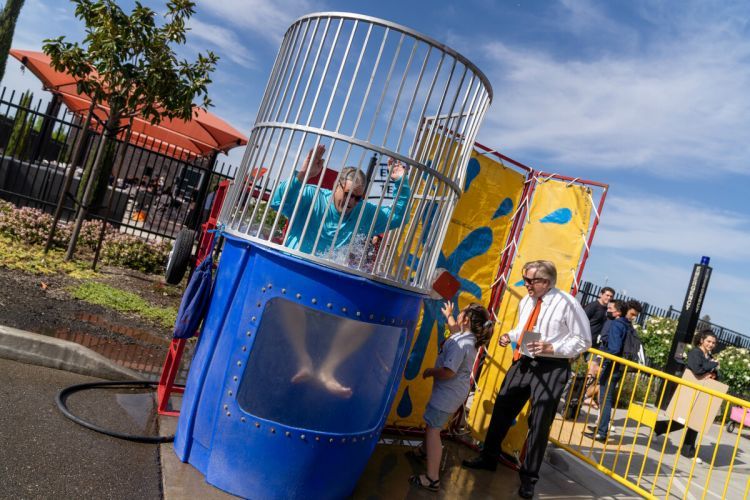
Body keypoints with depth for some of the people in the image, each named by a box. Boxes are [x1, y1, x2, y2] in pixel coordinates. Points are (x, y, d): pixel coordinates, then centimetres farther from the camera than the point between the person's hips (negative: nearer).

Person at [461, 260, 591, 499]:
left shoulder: (567, 304, -16)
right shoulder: (526, 301, 5)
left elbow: (583, 341, -11)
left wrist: (552, 348, -23)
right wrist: (510, 336, 1)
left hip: (551, 368, -6)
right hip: (523, 361, 7)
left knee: (539, 423, 4)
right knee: (502, 409, 13)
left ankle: (529, 477, 23)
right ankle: (489, 457, 33)